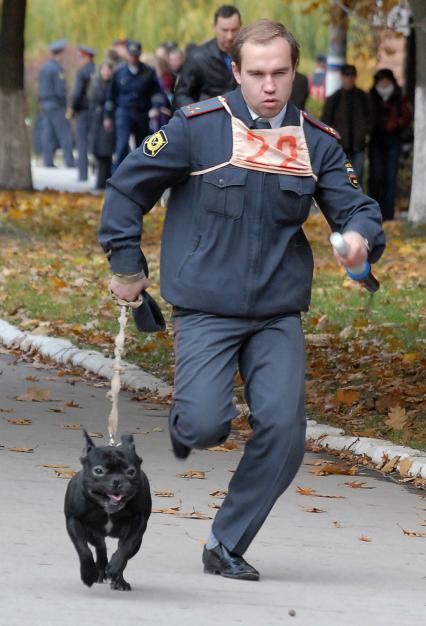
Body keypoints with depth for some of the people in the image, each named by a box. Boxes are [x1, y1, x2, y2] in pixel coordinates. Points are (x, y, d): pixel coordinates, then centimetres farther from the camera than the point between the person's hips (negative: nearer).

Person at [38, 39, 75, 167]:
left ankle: (48, 161, 3)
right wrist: (65, 105, -8)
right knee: (64, 134, -5)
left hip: (45, 104, 8)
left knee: (48, 134, 6)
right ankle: (69, 161, -7)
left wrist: (42, 103, 17)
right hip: (57, 105, -8)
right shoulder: (57, 69, -14)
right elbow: (60, 90, -17)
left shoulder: (44, 68, 13)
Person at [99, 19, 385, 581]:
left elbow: (356, 207, 3)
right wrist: (127, 264, 2)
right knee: (207, 424, -18)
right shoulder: (198, 127, -7)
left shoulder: (318, 143, 4)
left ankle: (227, 546, 7)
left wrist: (360, 235, -21)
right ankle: (185, 423, 23)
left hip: (279, 313, 3)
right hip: (206, 311, -3)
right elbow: (128, 187, 2)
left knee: (283, 430, -10)